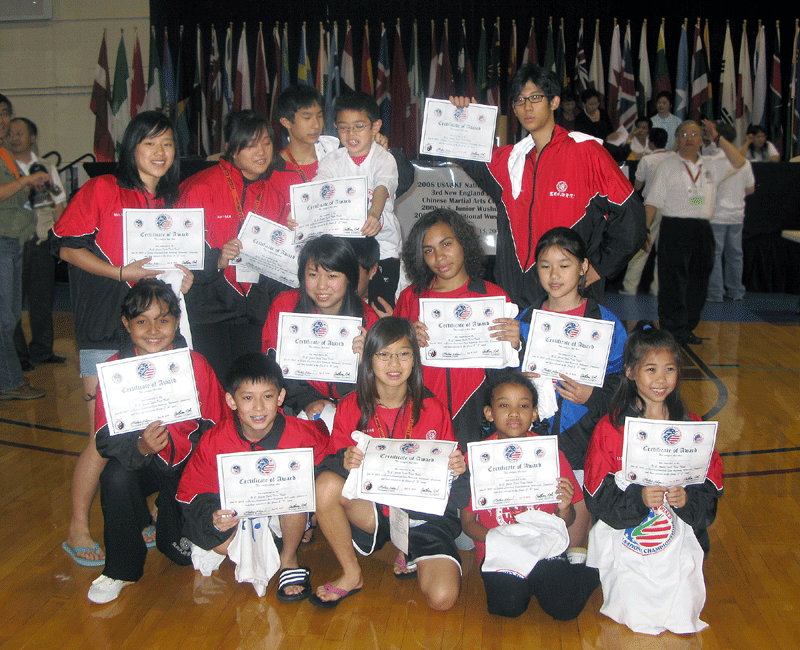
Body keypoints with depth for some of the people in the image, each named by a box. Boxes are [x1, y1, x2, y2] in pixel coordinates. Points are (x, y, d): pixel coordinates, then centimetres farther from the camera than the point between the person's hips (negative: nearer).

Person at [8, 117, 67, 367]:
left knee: (43, 295, 7)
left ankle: (42, 350, 18)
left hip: (43, 240, 3)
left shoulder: (46, 169, 13)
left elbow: (59, 206, 14)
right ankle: (17, 353, 8)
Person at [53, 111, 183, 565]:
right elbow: (67, 247, -5)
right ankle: (78, 528, 12)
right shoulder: (101, 191, -3)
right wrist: (121, 272, -15)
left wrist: (184, 275, -1)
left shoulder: (172, 201, 13)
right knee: (106, 437, -4)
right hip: (107, 331, -5)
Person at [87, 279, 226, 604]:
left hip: (186, 459, 0)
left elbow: (213, 427, -4)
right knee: (115, 478, -29)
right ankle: (121, 568, -5)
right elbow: (105, 438, -13)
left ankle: (176, 539, 17)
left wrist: (174, 445, -22)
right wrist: (140, 448, -34)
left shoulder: (195, 365, -11)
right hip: (135, 458, 0)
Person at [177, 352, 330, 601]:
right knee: (221, 544, -30)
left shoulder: (301, 434, -23)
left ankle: (289, 561, -8)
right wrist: (213, 517, -32)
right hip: (235, 510, 0)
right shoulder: (213, 442, -21)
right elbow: (192, 490, -12)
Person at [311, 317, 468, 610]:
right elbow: (335, 462, -2)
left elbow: (448, 465, 3)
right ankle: (351, 574, -8)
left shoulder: (433, 410, -4)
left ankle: (412, 557, 14)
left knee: (442, 599, -22)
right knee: (326, 483, -30)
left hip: (424, 511, -1)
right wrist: (345, 462, -25)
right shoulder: (350, 407, -3)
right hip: (368, 507, 1)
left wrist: (456, 470, -21)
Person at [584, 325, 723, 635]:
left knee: (682, 619, -5)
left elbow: (712, 489, 2)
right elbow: (597, 496, -10)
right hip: (625, 548, -2)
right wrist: (639, 498, -26)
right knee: (635, 618, -10)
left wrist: (687, 498, -19)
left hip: (679, 547, 3)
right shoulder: (611, 427, -8)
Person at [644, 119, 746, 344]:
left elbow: (739, 161, 6)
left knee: (698, 281, 6)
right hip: (674, 229, -4)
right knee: (673, 281, -5)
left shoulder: (711, 165, 15)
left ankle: (687, 328, 16)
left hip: (702, 230, 4)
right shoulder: (668, 166, 5)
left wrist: (717, 138, 1)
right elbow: (653, 201, 1)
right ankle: (673, 330, 1)